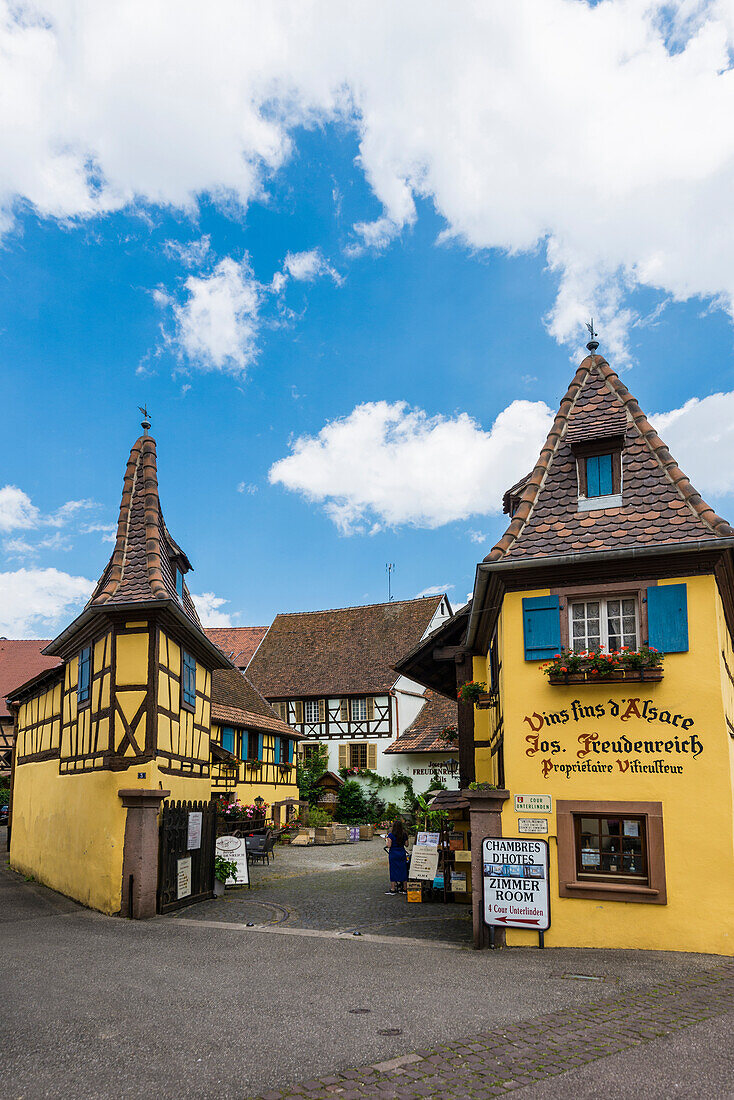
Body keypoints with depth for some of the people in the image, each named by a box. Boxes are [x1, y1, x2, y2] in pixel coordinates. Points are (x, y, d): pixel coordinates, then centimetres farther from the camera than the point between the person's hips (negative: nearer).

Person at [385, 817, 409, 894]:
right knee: (403, 870, 10)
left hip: (393, 854, -4)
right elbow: (406, 845, 5)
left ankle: (392, 889, 5)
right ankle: (404, 888, 15)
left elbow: (389, 845, -16)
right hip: (402, 853, 4)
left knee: (393, 870, 3)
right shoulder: (404, 834, 1)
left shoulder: (391, 835, -11)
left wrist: (386, 845, 5)